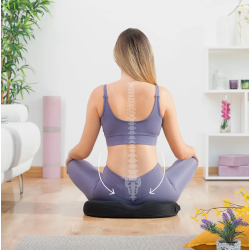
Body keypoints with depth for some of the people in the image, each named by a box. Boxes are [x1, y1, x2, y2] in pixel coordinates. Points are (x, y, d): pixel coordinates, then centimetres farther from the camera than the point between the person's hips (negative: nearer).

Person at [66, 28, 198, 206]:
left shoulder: (99, 95, -4)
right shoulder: (162, 95, -4)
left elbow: (83, 152, 3)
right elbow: (181, 152, 4)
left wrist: (70, 153, 27)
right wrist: (192, 150, 29)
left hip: (111, 192, 0)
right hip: (154, 193, 1)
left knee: (73, 163, 30)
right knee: (191, 159, 30)